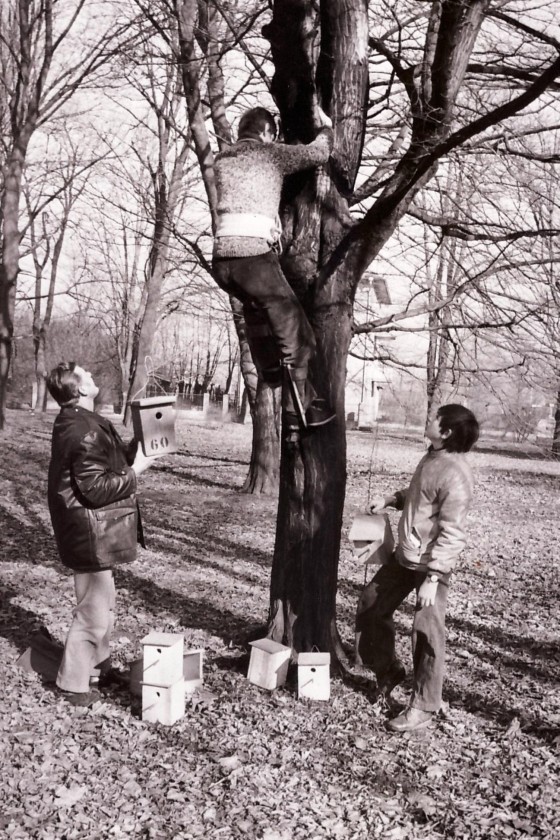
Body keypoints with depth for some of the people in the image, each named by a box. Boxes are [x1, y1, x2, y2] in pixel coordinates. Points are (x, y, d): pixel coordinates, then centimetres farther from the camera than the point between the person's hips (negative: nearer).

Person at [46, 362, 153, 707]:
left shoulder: (77, 422, 9)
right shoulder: (85, 431, -24)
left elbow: (107, 463, 14)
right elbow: (97, 489, -26)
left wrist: (135, 450, 1)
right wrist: (136, 469, -17)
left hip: (94, 534, 11)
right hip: (91, 536, -11)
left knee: (102, 603, 24)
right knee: (95, 609, 2)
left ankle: (98, 664, 39)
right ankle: (74, 683, 16)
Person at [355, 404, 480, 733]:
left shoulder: (455, 474, -23)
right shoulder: (432, 457, 5)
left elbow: (452, 533, -25)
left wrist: (432, 578, -26)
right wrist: (391, 499, 7)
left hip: (432, 564, -10)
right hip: (405, 556, 10)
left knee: (427, 635, 0)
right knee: (371, 604, 17)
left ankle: (423, 708, 16)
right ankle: (388, 670, 36)